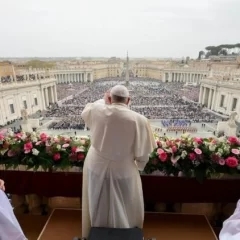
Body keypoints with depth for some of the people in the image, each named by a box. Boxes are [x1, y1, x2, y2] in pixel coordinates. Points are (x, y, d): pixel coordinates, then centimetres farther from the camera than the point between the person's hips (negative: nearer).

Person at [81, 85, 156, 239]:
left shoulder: (97, 110, -15)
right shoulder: (139, 120, -21)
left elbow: (85, 112, 10)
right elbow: (143, 151, -12)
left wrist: (103, 101, 18)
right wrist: (139, 165, 7)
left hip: (96, 166, 2)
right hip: (123, 170, -1)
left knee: (98, 206, 26)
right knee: (124, 209, 25)